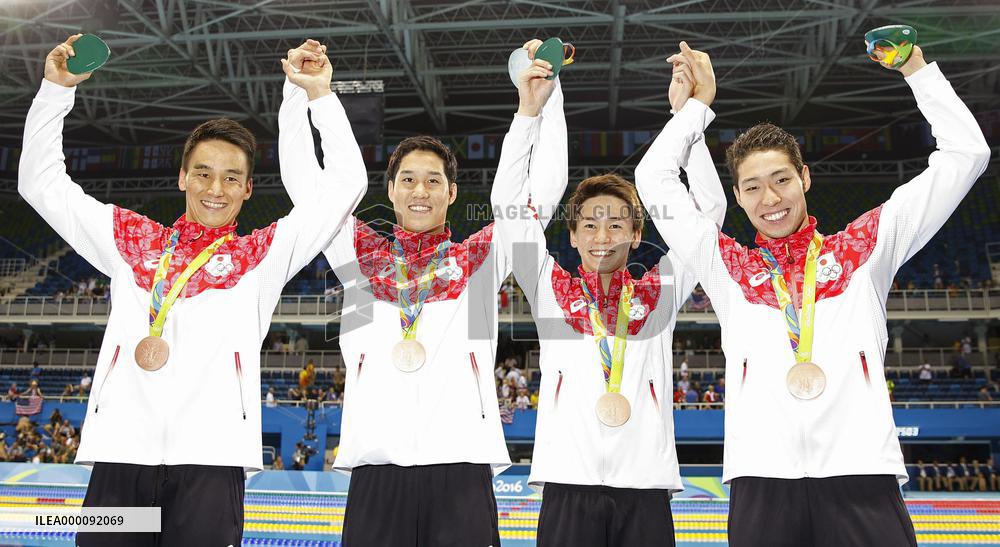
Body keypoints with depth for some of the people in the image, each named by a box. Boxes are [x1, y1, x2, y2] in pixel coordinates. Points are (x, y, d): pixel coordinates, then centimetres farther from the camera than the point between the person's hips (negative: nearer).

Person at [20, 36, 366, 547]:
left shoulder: (263, 254, 11)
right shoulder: (132, 240, 17)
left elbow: (345, 185, 6)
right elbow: (42, 184, 20)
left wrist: (320, 93, 2)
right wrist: (56, 89, 13)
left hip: (210, 454, -2)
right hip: (121, 450, 2)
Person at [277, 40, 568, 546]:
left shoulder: (480, 257, 12)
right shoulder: (362, 254, 14)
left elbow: (544, 187, 8)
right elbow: (302, 180, 13)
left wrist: (543, 95, 4)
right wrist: (298, 90, 8)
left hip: (461, 465, -1)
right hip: (375, 467, 1)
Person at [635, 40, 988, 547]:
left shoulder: (863, 249, 14)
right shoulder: (728, 266, 14)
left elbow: (965, 155, 15)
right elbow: (654, 178, 17)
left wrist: (915, 67, 15)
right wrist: (699, 102, 22)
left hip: (861, 472, 0)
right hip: (761, 477, 1)